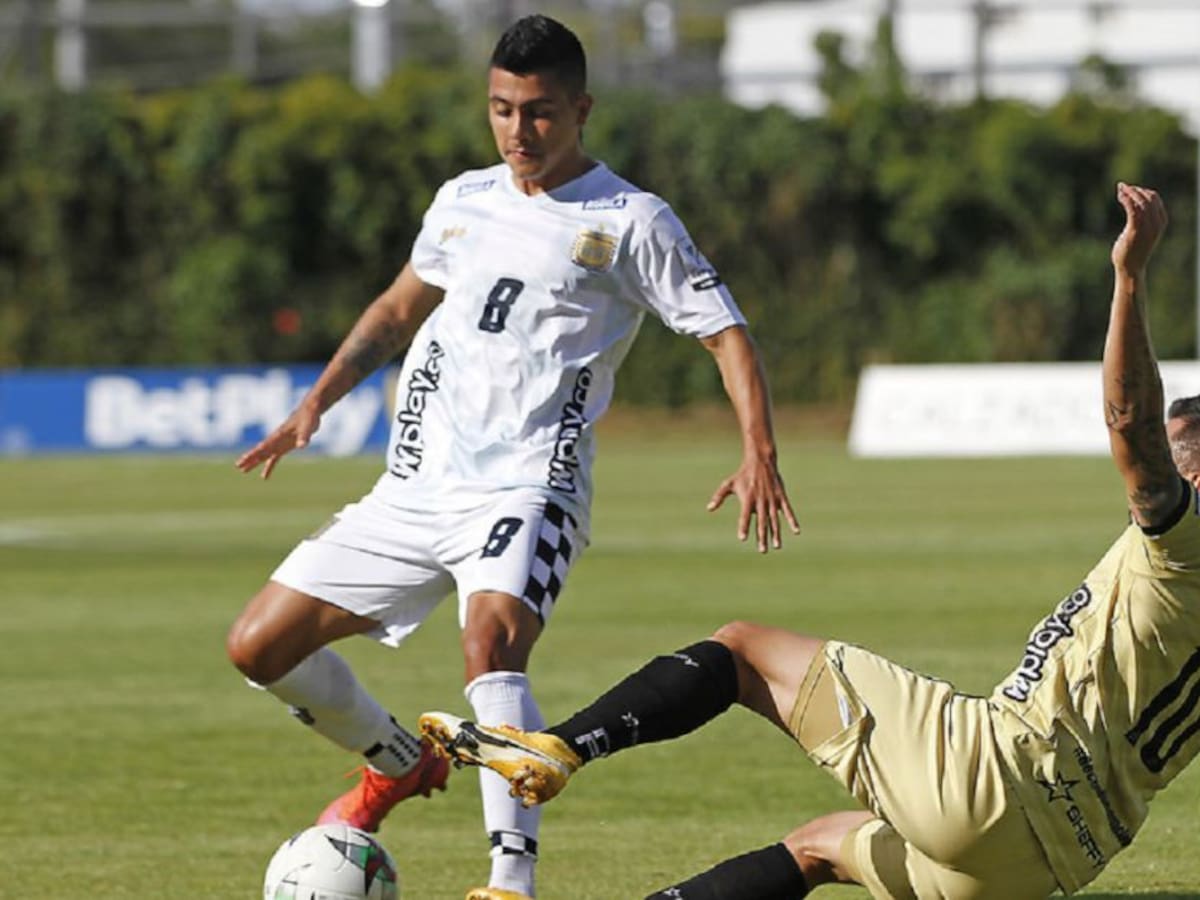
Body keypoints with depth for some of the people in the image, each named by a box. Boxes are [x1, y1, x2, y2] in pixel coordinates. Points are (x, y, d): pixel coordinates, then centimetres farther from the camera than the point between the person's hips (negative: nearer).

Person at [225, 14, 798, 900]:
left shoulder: (629, 221, -2)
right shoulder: (464, 201, 15)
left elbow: (726, 333, -5)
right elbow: (400, 310, 30)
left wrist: (759, 453, -20)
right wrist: (316, 404, 19)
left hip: (527, 487, -6)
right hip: (416, 487, 6)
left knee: (491, 642, -35)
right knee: (259, 645, 5)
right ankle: (399, 763, 30)